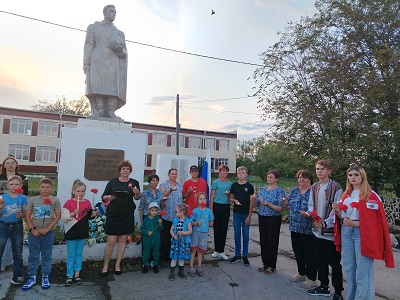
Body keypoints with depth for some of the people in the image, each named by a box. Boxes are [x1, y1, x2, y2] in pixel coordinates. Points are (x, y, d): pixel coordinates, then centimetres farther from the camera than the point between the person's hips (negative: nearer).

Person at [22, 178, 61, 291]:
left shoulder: (55, 200, -3)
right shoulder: (32, 200, 0)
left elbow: (58, 216, -5)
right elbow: (27, 216, 0)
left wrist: (47, 228, -12)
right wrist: (32, 229, -11)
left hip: (48, 233, -1)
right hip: (34, 233, 1)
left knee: (46, 256, 10)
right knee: (33, 256, 11)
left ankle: (45, 277, 23)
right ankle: (32, 278, 24)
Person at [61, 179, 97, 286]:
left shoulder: (87, 202, 3)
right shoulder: (69, 203, -9)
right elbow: (63, 218, -11)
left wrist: (93, 215, -6)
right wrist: (73, 213, -25)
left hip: (83, 232, 3)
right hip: (71, 232, -3)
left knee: (79, 254, 14)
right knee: (71, 255, 8)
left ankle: (77, 274, 24)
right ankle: (70, 276, 19)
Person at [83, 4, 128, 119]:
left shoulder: (119, 33, 28)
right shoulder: (93, 27, 21)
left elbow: (125, 53, 20)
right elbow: (88, 45, 8)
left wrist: (121, 51, -6)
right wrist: (86, 64, -7)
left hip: (114, 63, 2)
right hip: (99, 60, -2)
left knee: (113, 85, -17)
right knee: (98, 84, -20)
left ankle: (110, 111, -26)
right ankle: (98, 110, -28)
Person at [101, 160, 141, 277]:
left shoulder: (134, 182, 4)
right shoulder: (113, 182, 3)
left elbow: (137, 197, -8)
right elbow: (103, 196, 3)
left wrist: (137, 193, -30)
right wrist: (108, 197, -19)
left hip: (127, 216, 1)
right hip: (113, 215, -1)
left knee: (122, 240, 9)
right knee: (111, 242, 0)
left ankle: (117, 265, 24)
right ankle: (105, 266, 17)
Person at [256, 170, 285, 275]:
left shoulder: (279, 191, -9)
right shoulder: (263, 189, 8)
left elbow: (281, 208, -15)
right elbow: (257, 203, 13)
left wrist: (268, 204, -27)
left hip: (273, 219, -6)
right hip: (262, 218, 6)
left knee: (272, 242, 4)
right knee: (263, 241, 12)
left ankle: (272, 266, 19)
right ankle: (265, 264, 27)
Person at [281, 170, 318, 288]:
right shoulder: (294, 191, 10)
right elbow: (289, 205, 17)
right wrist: (285, 203, -4)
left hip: (308, 228, -6)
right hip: (295, 227, 7)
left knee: (309, 253, 4)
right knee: (298, 251, 17)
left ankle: (312, 279, 19)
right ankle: (301, 273, 35)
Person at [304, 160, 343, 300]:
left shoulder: (335, 187, -12)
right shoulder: (314, 187, 8)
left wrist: (325, 223, -23)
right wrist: (309, 213, -10)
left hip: (331, 231, -6)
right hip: (317, 230, 6)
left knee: (334, 262, 5)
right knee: (320, 260, 17)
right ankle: (324, 286, 33)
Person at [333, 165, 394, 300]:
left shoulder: (371, 195, -6)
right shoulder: (346, 195, 13)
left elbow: (376, 219, -12)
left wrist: (355, 223, -19)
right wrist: (337, 211, -3)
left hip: (362, 233, -6)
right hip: (346, 232, 6)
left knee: (362, 272, -2)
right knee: (348, 269, 15)